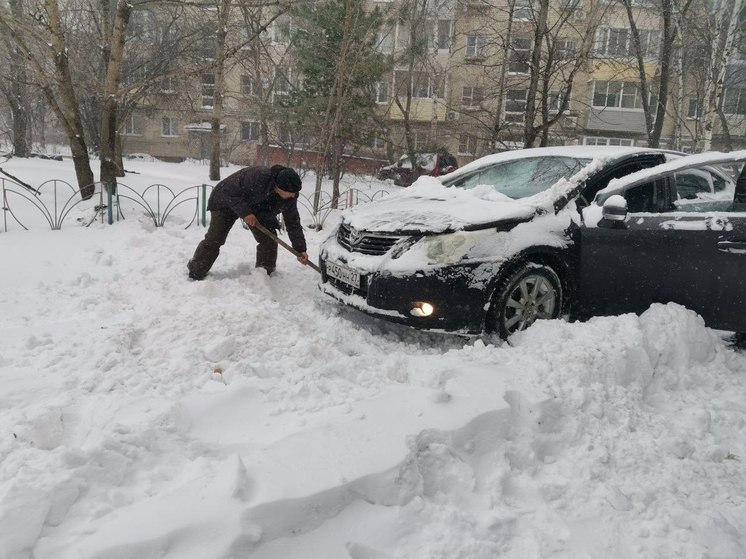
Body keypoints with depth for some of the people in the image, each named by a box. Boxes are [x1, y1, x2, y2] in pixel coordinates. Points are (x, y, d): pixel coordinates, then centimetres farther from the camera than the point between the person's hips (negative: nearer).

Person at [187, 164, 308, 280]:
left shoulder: (290, 196, -22)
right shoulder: (257, 177, -43)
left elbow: (293, 223, -13)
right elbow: (228, 191, -34)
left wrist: (300, 250, -18)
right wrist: (244, 212, -37)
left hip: (257, 208, 5)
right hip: (227, 202, -5)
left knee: (269, 238, -7)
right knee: (213, 240, -7)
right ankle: (195, 274, 7)